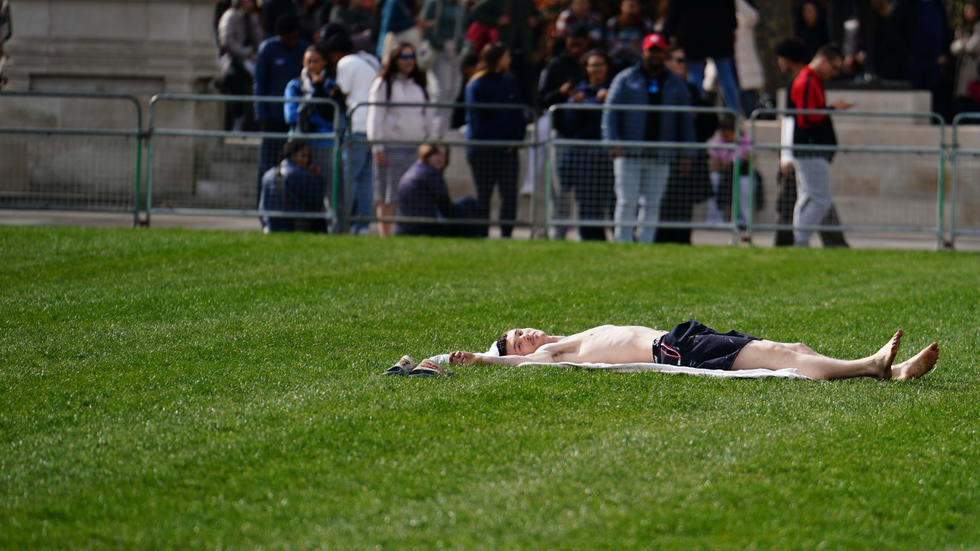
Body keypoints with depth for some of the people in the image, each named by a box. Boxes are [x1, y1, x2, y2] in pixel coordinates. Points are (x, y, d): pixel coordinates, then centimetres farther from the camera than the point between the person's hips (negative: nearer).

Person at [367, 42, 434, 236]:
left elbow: (427, 116, 20)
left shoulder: (419, 85, 17)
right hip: (391, 147, -4)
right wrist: (377, 147, -10)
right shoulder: (383, 84, 1)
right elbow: (375, 117, -3)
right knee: (388, 198, -5)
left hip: (416, 148, 4)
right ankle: (385, 236, -3)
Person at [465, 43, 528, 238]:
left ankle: (506, 235, 1)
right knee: (483, 194, 0)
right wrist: (498, 142, -11)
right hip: (483, 149, -5)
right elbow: (476, 119, -7)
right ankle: (482, 235, 4)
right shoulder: (477, 85, -3)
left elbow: (519, 116, 12)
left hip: (508, 149, 5)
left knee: (510, 193, -3)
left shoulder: (509, 84, 13)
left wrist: (515, 141, -4)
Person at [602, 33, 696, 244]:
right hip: (629, 154, -2)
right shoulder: (625, 79, 7)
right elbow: (610, 112, 1)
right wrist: (612, 143, -12)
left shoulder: (676, 84, 14)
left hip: (660, 156, 2)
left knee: (652, 205, 2)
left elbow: (685, 121, 16)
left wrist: (687, 153, 8)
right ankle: (623, 245, -4)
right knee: (626, 202, -7)